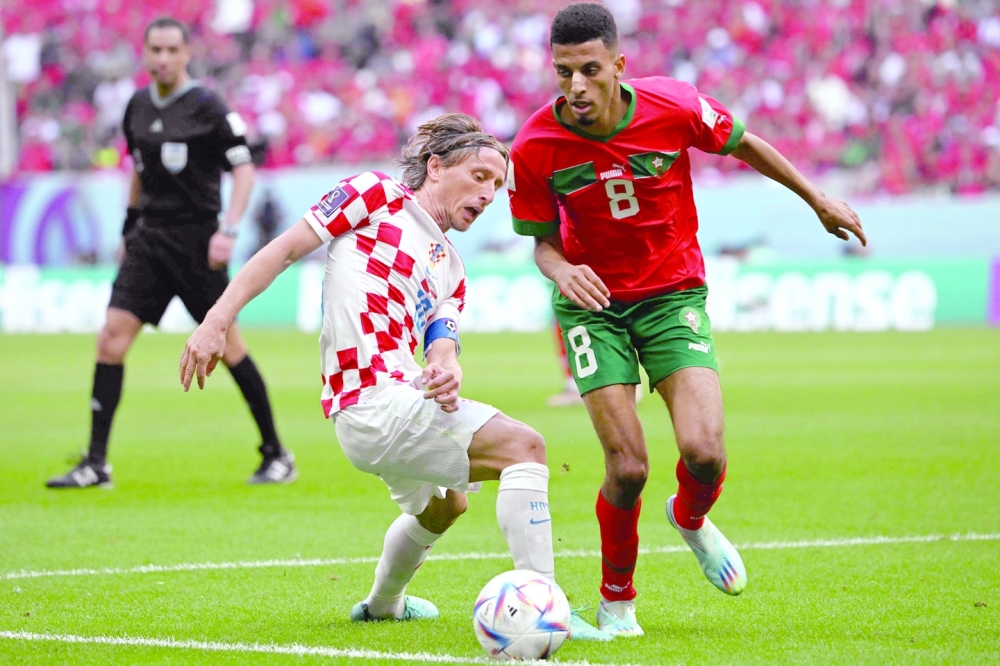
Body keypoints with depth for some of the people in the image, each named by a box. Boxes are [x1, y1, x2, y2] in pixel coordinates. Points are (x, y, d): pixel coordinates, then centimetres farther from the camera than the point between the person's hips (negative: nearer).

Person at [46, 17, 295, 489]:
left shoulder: (207, 108, -8)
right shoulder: (137, 106, 10)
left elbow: (243, 168, -9)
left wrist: (228, 230, -19)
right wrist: (129, 226, 23)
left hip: (195, 241, -5)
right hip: (149, 238, 6)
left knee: (226, 343, -3)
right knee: (111, 338, -6)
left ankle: (277, 456, 10)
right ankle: (96, 463, -3)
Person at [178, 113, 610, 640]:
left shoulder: (451, 270, 23)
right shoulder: (376, 196, 3)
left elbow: (440, 346, 7)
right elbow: (283, 249, -1)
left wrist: (446, 372, -18)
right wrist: (217, 321, -12)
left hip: (402, 397, 10)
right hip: (375, 401, -10)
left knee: (445, 502, 34)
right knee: (523, 446, -19)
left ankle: (382, 605, 59)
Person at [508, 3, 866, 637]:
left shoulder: (674, 107, -18)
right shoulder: (535, 149, -17)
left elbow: (743, 143, 3)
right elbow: (543, 240, -1)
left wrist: (817, 198, 13)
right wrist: (561, 271, -24)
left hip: (673, 293, 1)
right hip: (594, 303, 0)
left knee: (705, 452, -16)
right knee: (628, 468, -11)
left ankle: (692, 519, 23)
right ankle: (617, 600, 16)